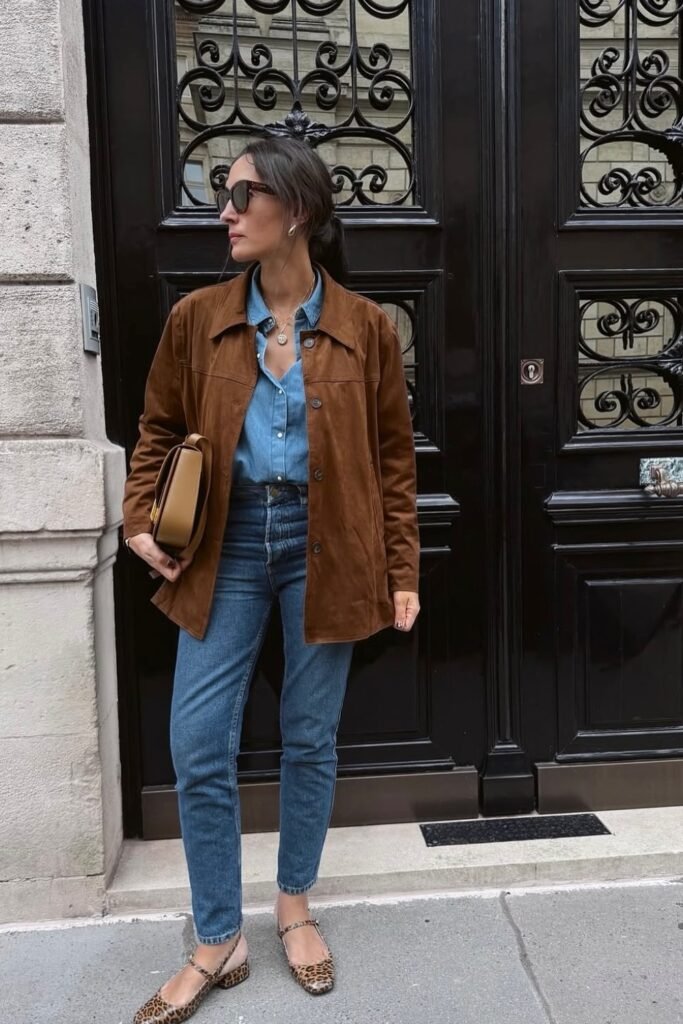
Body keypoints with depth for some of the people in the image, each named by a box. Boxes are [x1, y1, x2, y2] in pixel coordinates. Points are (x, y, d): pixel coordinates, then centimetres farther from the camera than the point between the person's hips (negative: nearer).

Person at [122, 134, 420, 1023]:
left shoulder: (366, 326, -1)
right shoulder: (197, 318, 2)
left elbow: (393, 457, 2)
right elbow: (159, 430, 12)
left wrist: (401, 572, 0)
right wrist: (141, 518, -2)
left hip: (323, 546, -1)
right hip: (227, 543, 2)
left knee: (311, 739, 10)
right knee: (199, 748, 0)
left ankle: (295, 907, 35)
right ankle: (219, 942, 22)